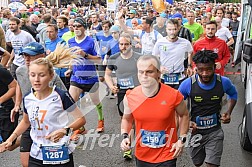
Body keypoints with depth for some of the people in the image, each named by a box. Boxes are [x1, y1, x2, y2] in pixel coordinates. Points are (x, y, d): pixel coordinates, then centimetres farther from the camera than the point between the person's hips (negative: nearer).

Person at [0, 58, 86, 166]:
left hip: (60, 157, -4)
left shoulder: (61, 96, -16)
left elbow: (81, 119, -9)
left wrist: (64, 130, -25)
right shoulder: (27, 99, -1)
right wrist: (10, 139, 8)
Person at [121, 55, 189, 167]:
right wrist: (125, 136, -8)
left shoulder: (173, 95, -17)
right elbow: (126, 119, 9)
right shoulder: (130, 97, -11)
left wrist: (181, 140, -5)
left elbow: (184, 115, 3)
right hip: (141, 156, 3)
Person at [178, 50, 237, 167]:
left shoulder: (224, 82, -13)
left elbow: (233, 94, 11)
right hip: (194, 131, 1)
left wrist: (228, 112, -4)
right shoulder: (188, 84, -17)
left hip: (215, 132, -1)